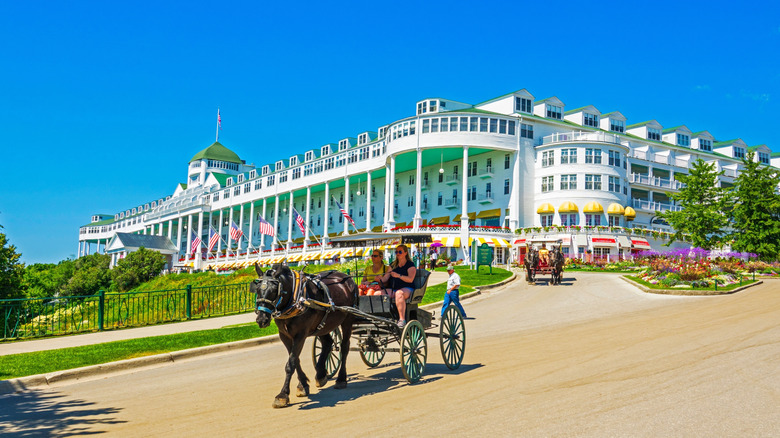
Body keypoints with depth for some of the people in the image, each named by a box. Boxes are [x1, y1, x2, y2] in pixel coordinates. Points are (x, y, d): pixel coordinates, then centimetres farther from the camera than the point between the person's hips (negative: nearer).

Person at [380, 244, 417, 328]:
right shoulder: (393, 265, 21)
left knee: (399, 293, -41)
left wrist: (399, 275, -26)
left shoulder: (410, 265, 3)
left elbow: (410, 279, -13)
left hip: (407, 289, -6)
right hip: (393, 289, 6)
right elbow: (385, 278, 11)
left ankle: (402, 319, -43)